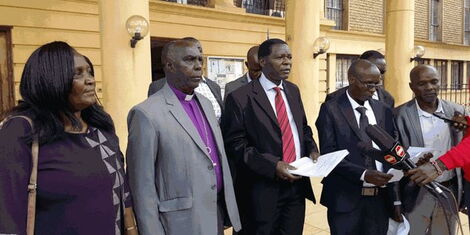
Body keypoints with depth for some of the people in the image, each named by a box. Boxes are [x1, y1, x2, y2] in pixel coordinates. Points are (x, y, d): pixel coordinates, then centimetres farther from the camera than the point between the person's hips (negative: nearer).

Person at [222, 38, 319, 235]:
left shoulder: (293, 91, 11)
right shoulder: (241, 98, -11)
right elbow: (235, 144, -14)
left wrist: (311, 149, 0)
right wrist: (272, 165, -21)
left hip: (297, 183, 6)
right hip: (262, 188, -5)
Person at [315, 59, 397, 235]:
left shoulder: (384, 111, 9)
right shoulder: (331, 109, -6)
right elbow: (329, 155, -12)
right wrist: (363, 174, -23)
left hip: (380, 198, 4)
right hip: (345, 198, -4)